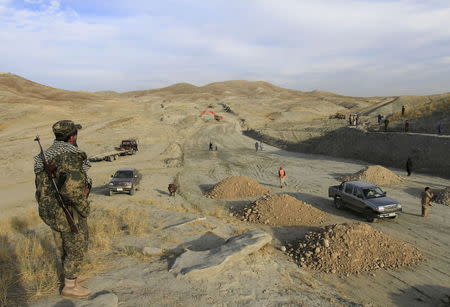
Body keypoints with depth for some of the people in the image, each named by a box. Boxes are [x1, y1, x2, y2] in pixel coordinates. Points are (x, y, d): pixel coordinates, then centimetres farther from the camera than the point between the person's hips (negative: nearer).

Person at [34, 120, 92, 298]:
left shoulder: (46, 155, 6)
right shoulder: (71, 155, -24)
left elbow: (41, 184, 13)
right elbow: (72, 188, -34)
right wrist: (84, 208, -19)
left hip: (51, 211, 9)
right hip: (69, 213, -9)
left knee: (64, 247, 23)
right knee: (76, 249, 8)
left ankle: (72, 276, 41)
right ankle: (70, 287, 20)